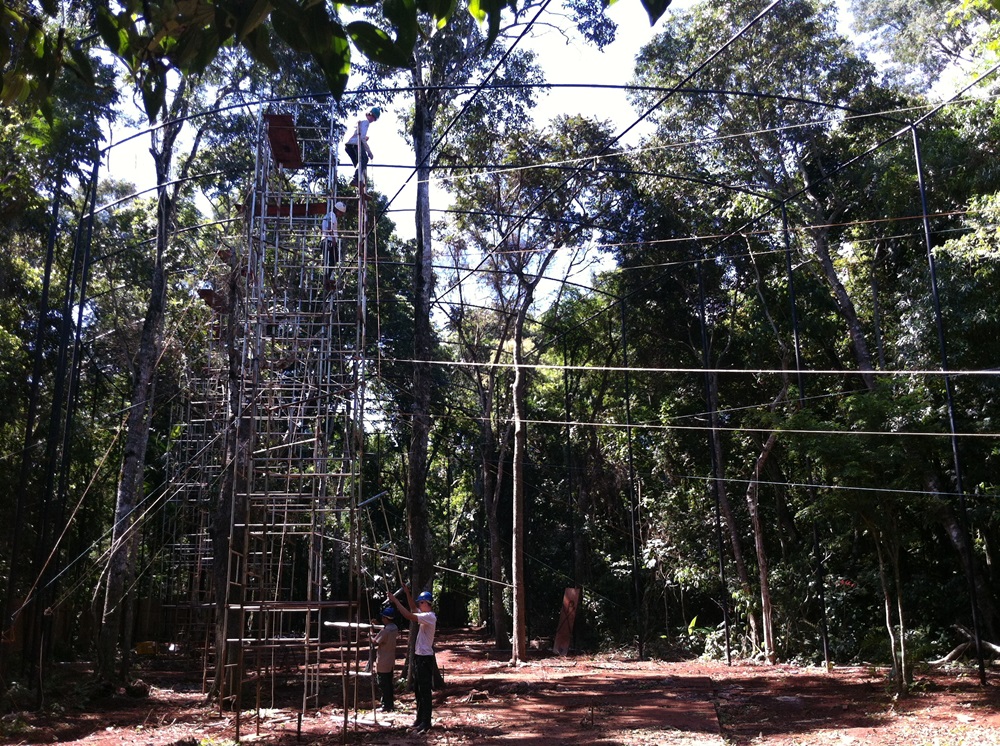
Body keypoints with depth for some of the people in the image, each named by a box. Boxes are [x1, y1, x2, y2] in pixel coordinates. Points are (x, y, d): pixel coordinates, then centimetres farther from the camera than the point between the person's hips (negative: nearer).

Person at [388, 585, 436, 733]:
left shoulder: (429, 617, -19)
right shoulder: (425, 615, 11)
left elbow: (408, 615, -27)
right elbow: (413, 608, 27)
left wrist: (395, 600, -21)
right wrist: (407, 593, 16)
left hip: (425, 658, -10)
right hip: (419, 656, 10)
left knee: (425, 691, -6)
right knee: (418, 690, 16)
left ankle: (426, 723, -3)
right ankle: (420, 719, 25)